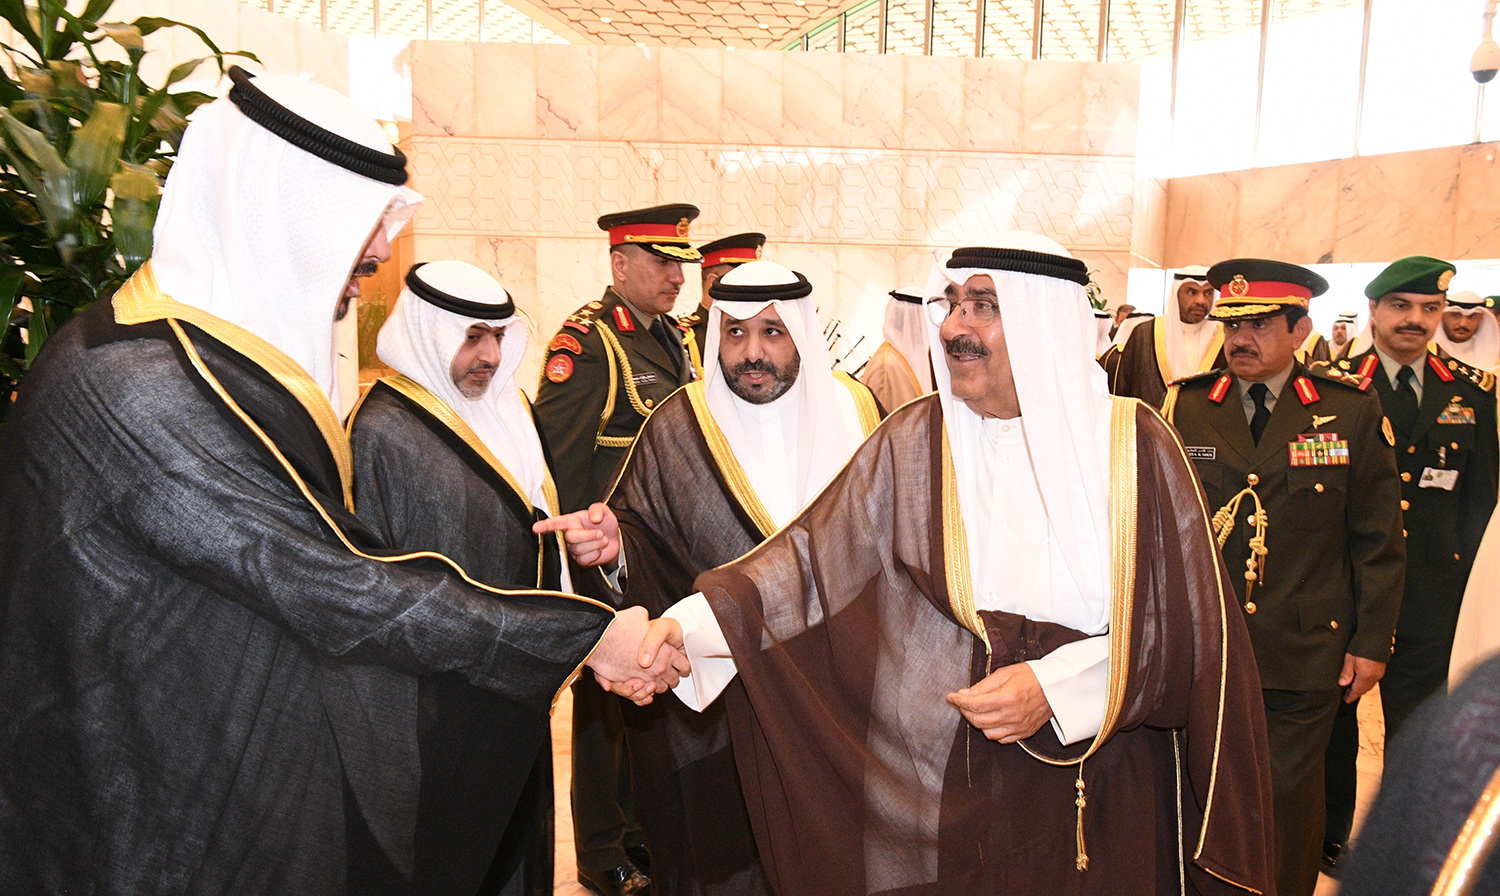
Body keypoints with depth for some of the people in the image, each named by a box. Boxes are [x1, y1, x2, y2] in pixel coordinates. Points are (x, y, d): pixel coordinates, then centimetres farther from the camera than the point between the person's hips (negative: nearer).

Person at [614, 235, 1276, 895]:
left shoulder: (1134, 443, -7)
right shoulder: (914, 443, -3)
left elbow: (1189, 623, -7)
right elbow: (812, 554, -13)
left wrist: (1056, 688, -19)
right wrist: (683, 626, -26)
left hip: (1099, 786, 0)